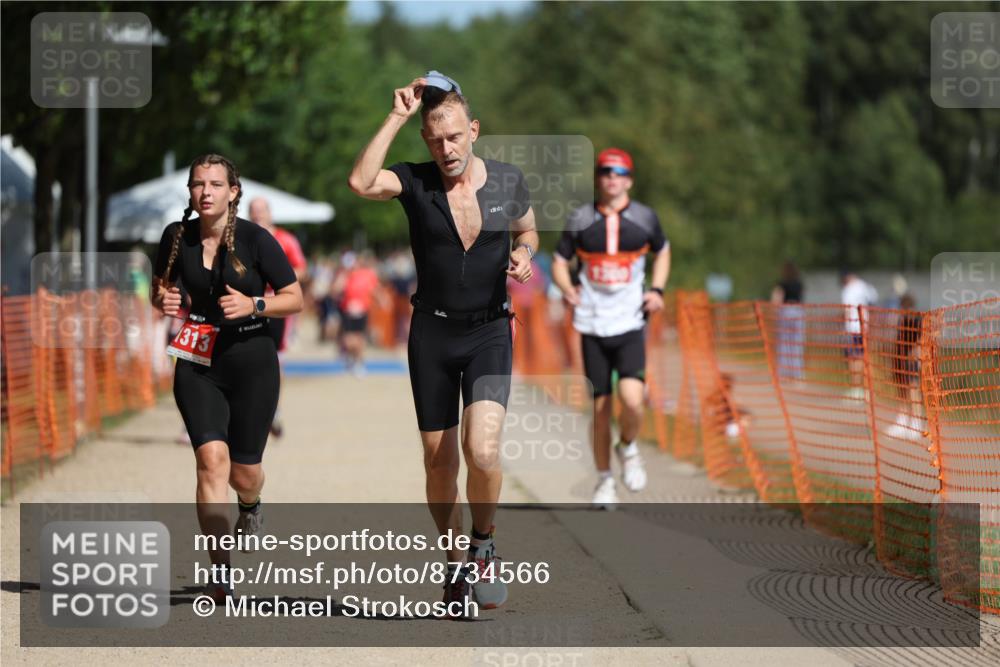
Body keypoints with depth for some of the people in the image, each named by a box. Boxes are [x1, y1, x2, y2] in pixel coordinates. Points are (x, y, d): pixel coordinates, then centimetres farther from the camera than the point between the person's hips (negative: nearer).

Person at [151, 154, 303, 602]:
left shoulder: (256, 240, -10)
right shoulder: (177, 237, -1)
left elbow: (295, 299, -3)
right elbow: (159, 288, 15)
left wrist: (253, 305, -20)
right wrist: (162, 300, -8)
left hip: (252, 361, -1)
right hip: (197, 360, 1)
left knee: (244, 473, 6)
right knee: (212, 458, -19)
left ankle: (250, 507, 47)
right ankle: (222, 575, -19)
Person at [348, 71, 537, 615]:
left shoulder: (508, 181, -1)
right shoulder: (415, 181, -6)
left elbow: (526, 230, 19)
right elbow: (360, 183, -27)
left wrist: (522, 255, -4)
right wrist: (398, 117, -22)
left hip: (489, 331, -1)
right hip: (432, 332, 1)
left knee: (482, 451, -20)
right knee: (439, 465, 5)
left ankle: (483, 546, 4)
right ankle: (458, 565, 25)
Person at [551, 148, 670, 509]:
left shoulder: (645, 218, 3)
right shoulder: (580, 219, 2)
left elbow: (662, 251, 21)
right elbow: (559, 263, 10)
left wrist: (657, 290, 5)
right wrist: (568, 289, -10)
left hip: (630, 324, -1)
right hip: (593, 326, 1)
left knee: (631, 398, -20)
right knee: (601, 407, 2)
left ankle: (628, 448, 12)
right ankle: (604, 480, 20)